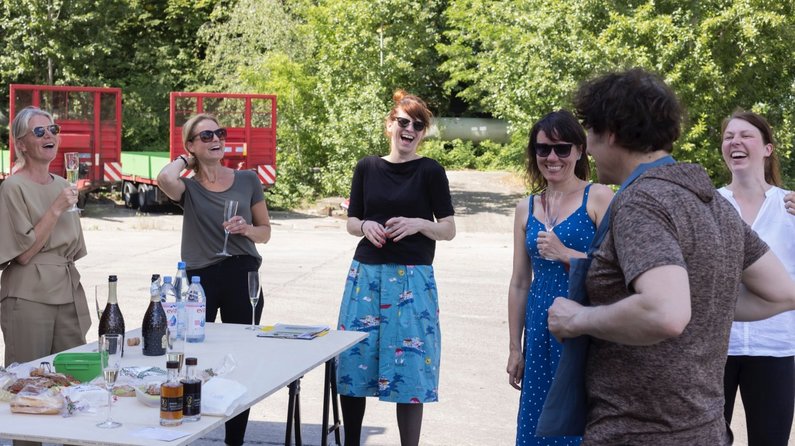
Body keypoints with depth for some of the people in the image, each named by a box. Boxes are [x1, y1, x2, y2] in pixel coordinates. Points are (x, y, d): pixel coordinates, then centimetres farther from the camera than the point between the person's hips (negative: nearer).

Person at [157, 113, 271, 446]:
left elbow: (265, 232, 13)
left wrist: (246, 229, -10)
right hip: (199, 279, -1)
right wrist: (185, 160, -2)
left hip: (241, 276, 2)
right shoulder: (188, 187, 2)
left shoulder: (247, 180, 7)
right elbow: (165, 179, -23)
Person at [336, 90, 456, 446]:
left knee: (409, 367, -2)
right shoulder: (367, 167, 7)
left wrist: (417, 223, -18)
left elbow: (449, 230, 0)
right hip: (365, 275, 3)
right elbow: (351, 222, 12)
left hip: (412, 279, -3)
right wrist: (366, 226, -9)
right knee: (352, 362, 5)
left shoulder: (430, 171, -1)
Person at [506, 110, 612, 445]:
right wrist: (515, 349, 12)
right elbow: (519, 284, 12)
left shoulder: (598, 198, -4)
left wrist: (564, 254, -19)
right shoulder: (526, 208, 10)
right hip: (540, 332, 5)